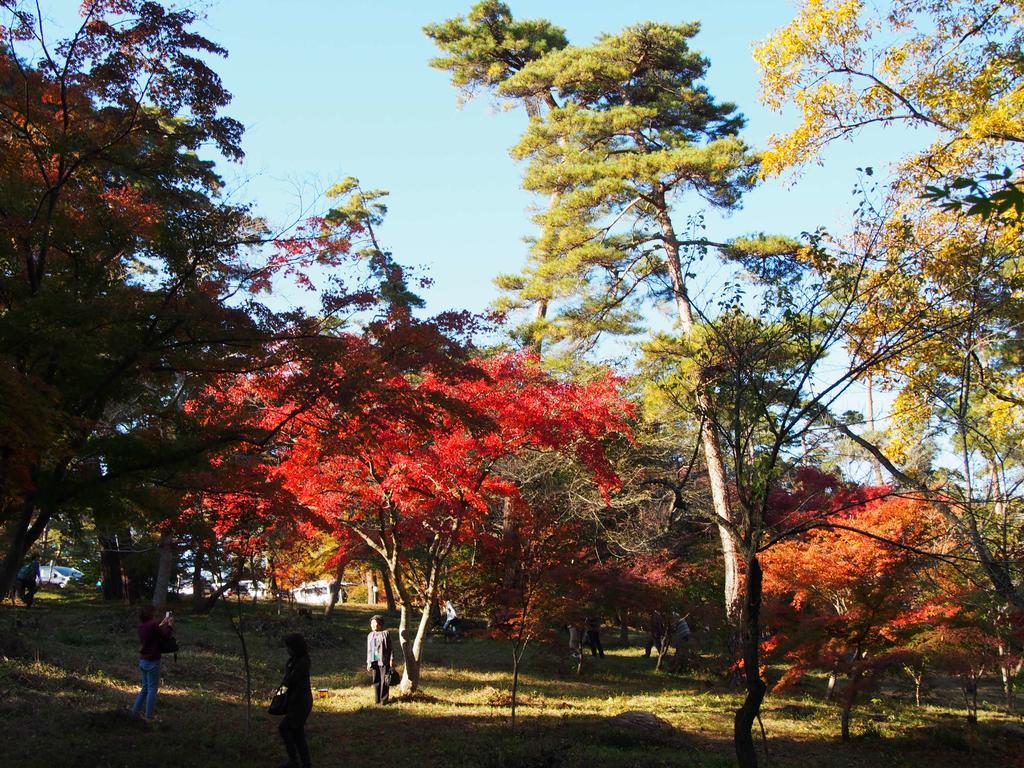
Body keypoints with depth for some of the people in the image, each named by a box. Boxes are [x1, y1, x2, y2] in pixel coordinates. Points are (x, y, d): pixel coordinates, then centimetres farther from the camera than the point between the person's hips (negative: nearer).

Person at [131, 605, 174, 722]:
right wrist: (170, 624, 4)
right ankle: (149, 717, 7)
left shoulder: (141, 626, 3)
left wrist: (163, 622, 19)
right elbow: (166, 635, -10)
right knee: (152, 688, 2)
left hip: (143, 661, 8)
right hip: (152, 662, -8)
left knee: (145, 687, 22)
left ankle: (136, 710, 26)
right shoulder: (152, 625, -21)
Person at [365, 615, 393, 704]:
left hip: (383, 661, -4)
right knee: (376, 681, 6)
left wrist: (391, 659, -5)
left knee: (384, 681, -3)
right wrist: (368, 663, 13)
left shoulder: (385, 634, -2)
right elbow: (368, 650, 16)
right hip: (374, 662, 4)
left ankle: (384, 699, 4)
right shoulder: (370, 636, 13)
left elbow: (390, 647, -1)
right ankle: (377, 699, 14)